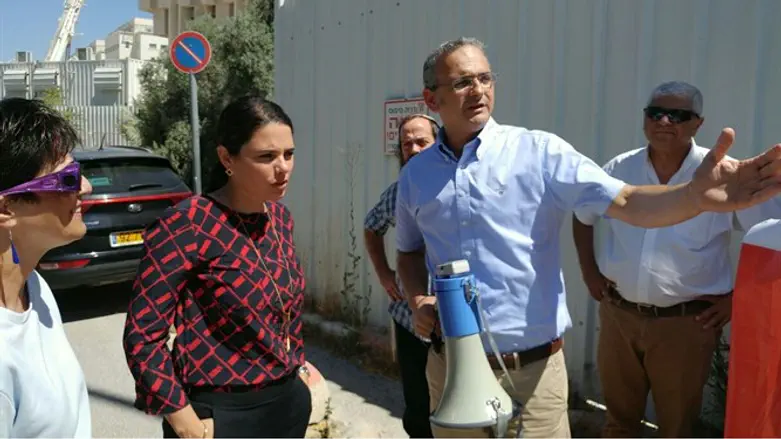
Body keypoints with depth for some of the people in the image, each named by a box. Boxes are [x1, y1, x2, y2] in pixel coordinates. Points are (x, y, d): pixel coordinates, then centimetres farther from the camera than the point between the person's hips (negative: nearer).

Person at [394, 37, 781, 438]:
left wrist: (694, 195, -37)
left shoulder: (539, 151, -9)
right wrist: (417, 301, -3)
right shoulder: (415, 175, 2)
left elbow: (627, 202, -18)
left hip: (532, 372, -3)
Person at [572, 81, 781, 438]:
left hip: (686, 323, -2)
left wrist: (738, 296, -7)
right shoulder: (619, 169, -1)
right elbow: (582, 217, 15)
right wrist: (589, 272, 9)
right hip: (617, 314, 3)